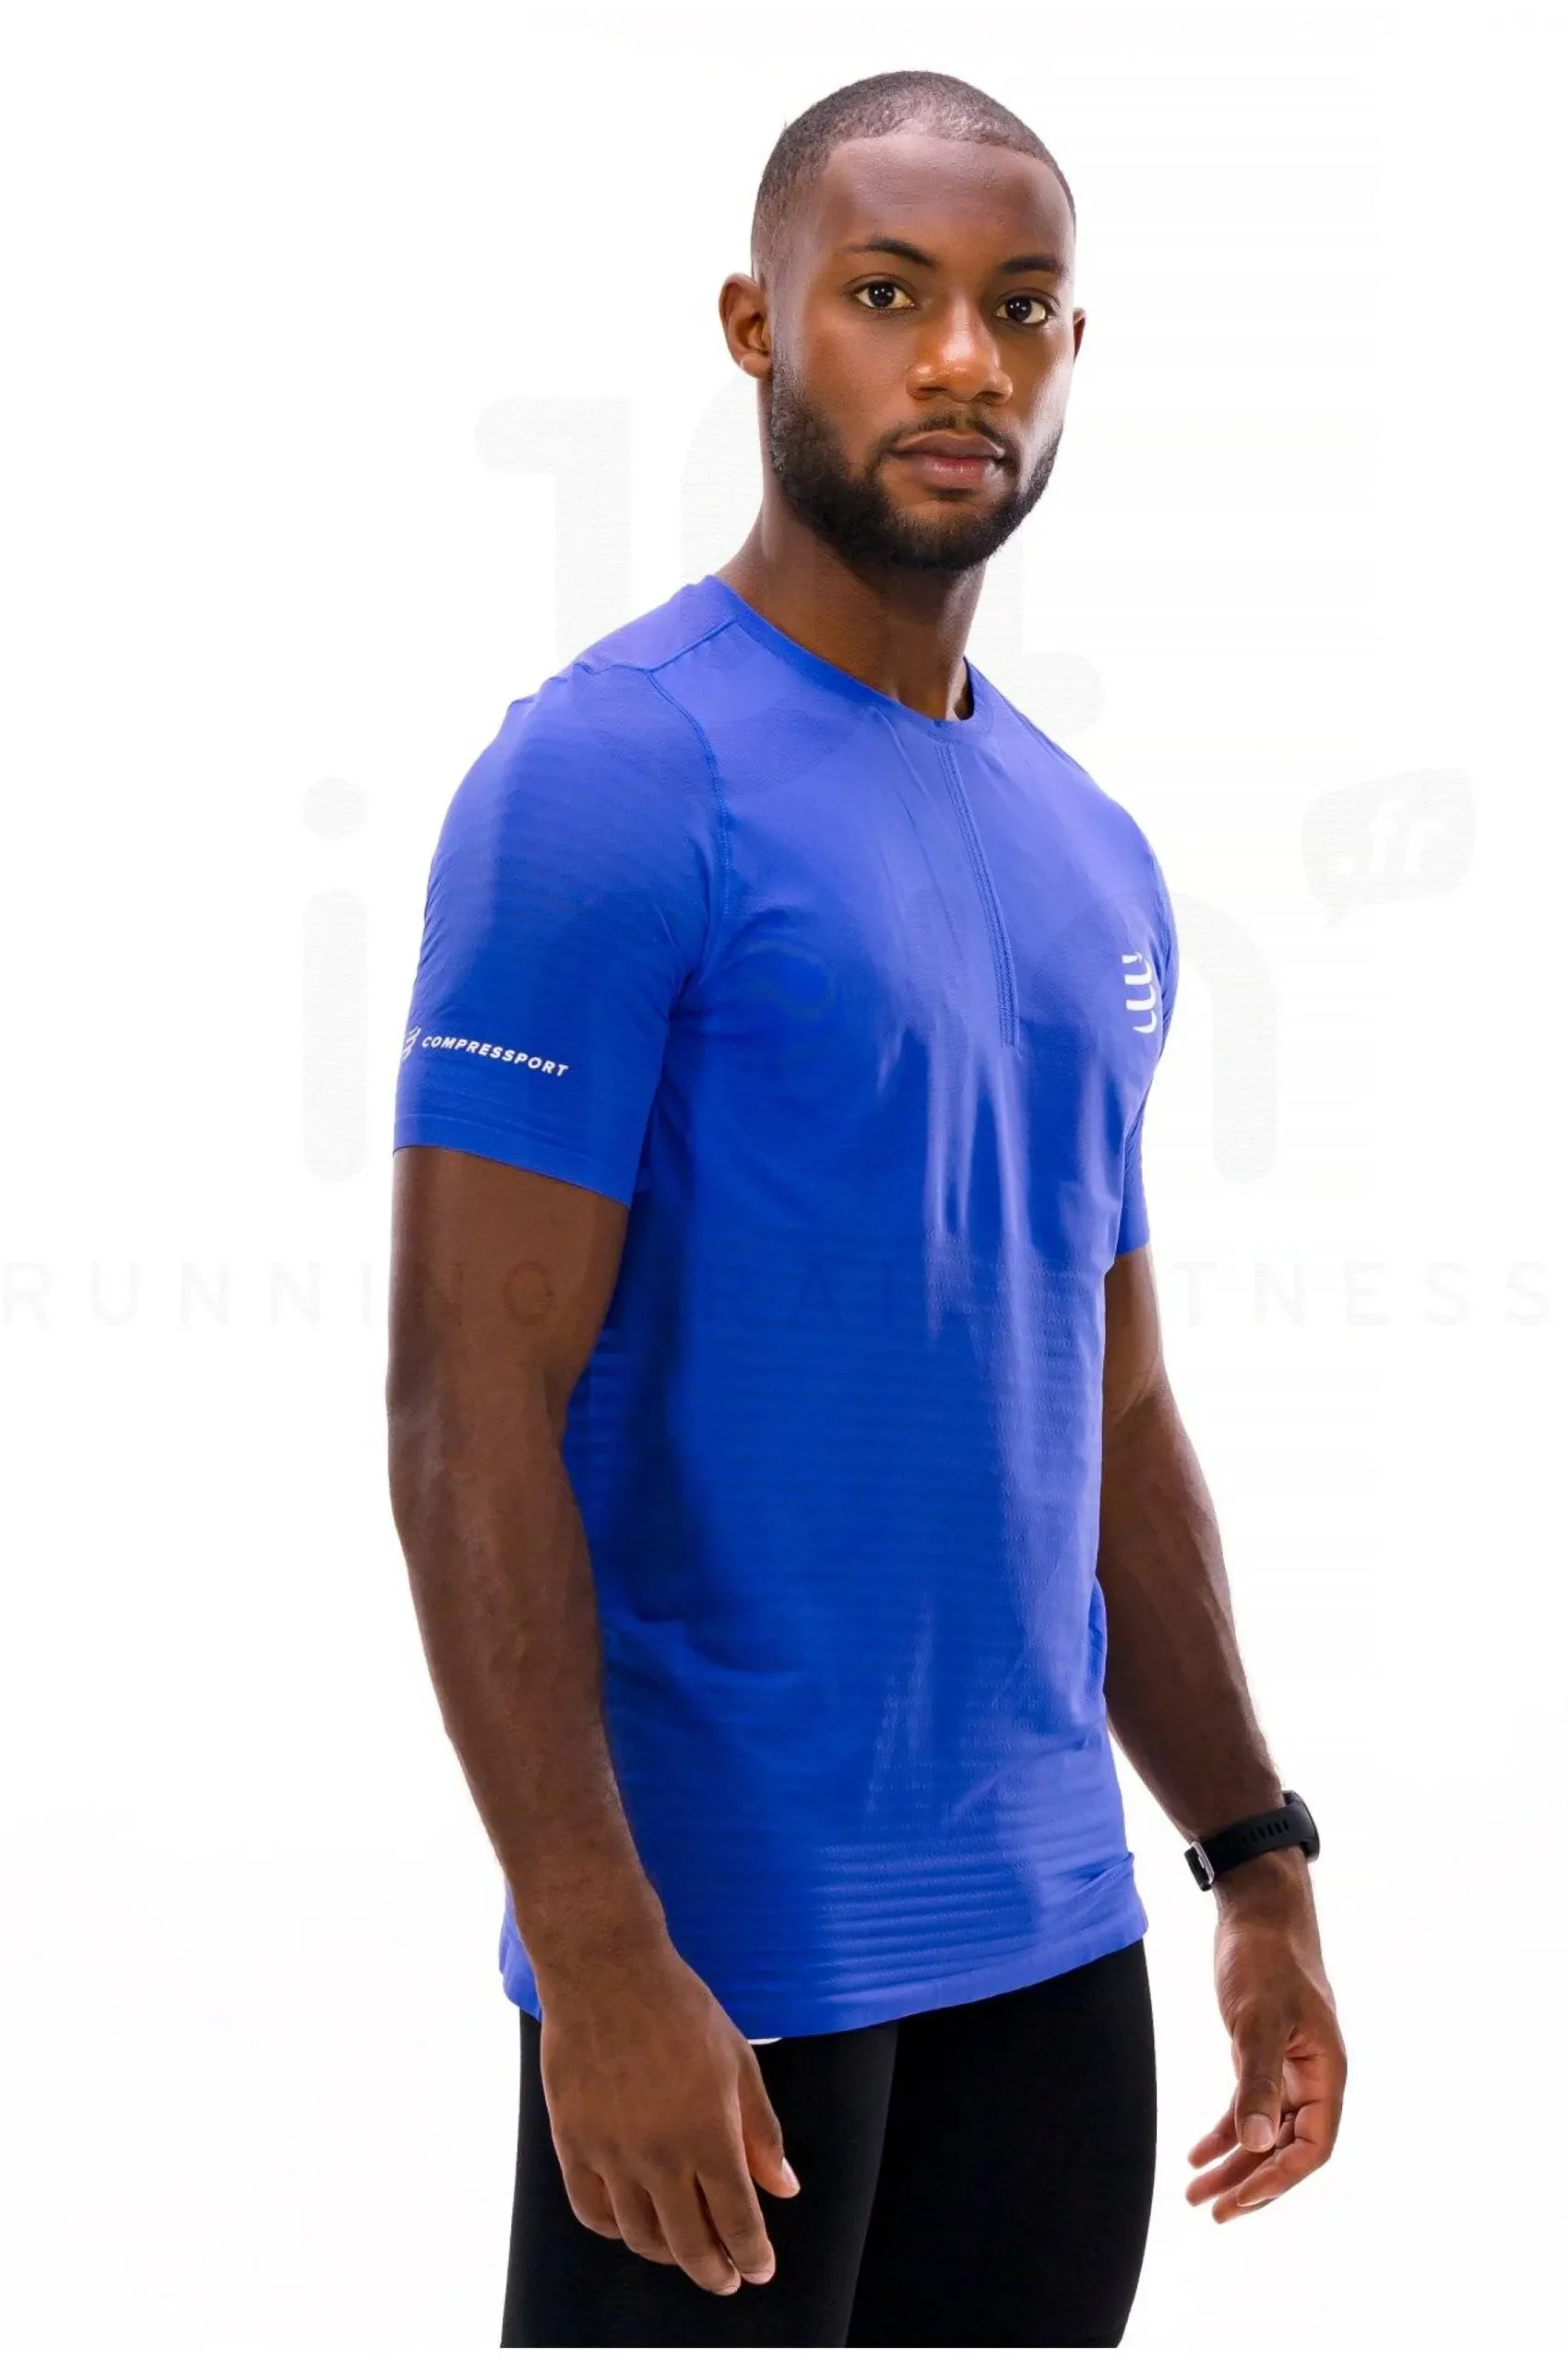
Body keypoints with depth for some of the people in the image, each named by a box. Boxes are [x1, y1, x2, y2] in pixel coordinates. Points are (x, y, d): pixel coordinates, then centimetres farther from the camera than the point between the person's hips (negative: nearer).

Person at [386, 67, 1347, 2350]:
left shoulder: (1089, 851, 12)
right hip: (728, 1943, -7)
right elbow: (471, 1415, -16)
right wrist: (601, 1961, -21)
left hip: (1049, 1933, 8)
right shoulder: (610, 783, -12)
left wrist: (1258, 1860, 16)